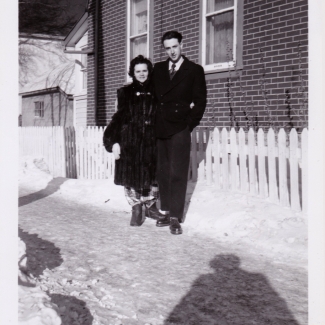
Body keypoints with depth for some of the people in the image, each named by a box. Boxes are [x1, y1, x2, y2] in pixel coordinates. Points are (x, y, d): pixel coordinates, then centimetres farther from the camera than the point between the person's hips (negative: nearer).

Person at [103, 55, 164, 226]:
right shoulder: (126, 92, 4)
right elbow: (119, 117, 2)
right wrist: (114, 141, -6)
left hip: (151, 140, 1)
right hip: (129, 140, -1)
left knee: (152, 175, 6)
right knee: (131, 175, 0)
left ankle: (151, 206, 24)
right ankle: (136, 210, 11)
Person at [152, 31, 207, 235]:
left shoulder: (194, 70, 4)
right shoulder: (158, 69, 15)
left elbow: (200, 101, 3)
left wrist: (189, 124, -4)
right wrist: (154, 122, 7)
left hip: (180, 129, -4)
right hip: (160, 129, 4)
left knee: (177, 174, -7)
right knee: (163, 173, 7)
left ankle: (176, 218, -4)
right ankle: (166, 212, 16)